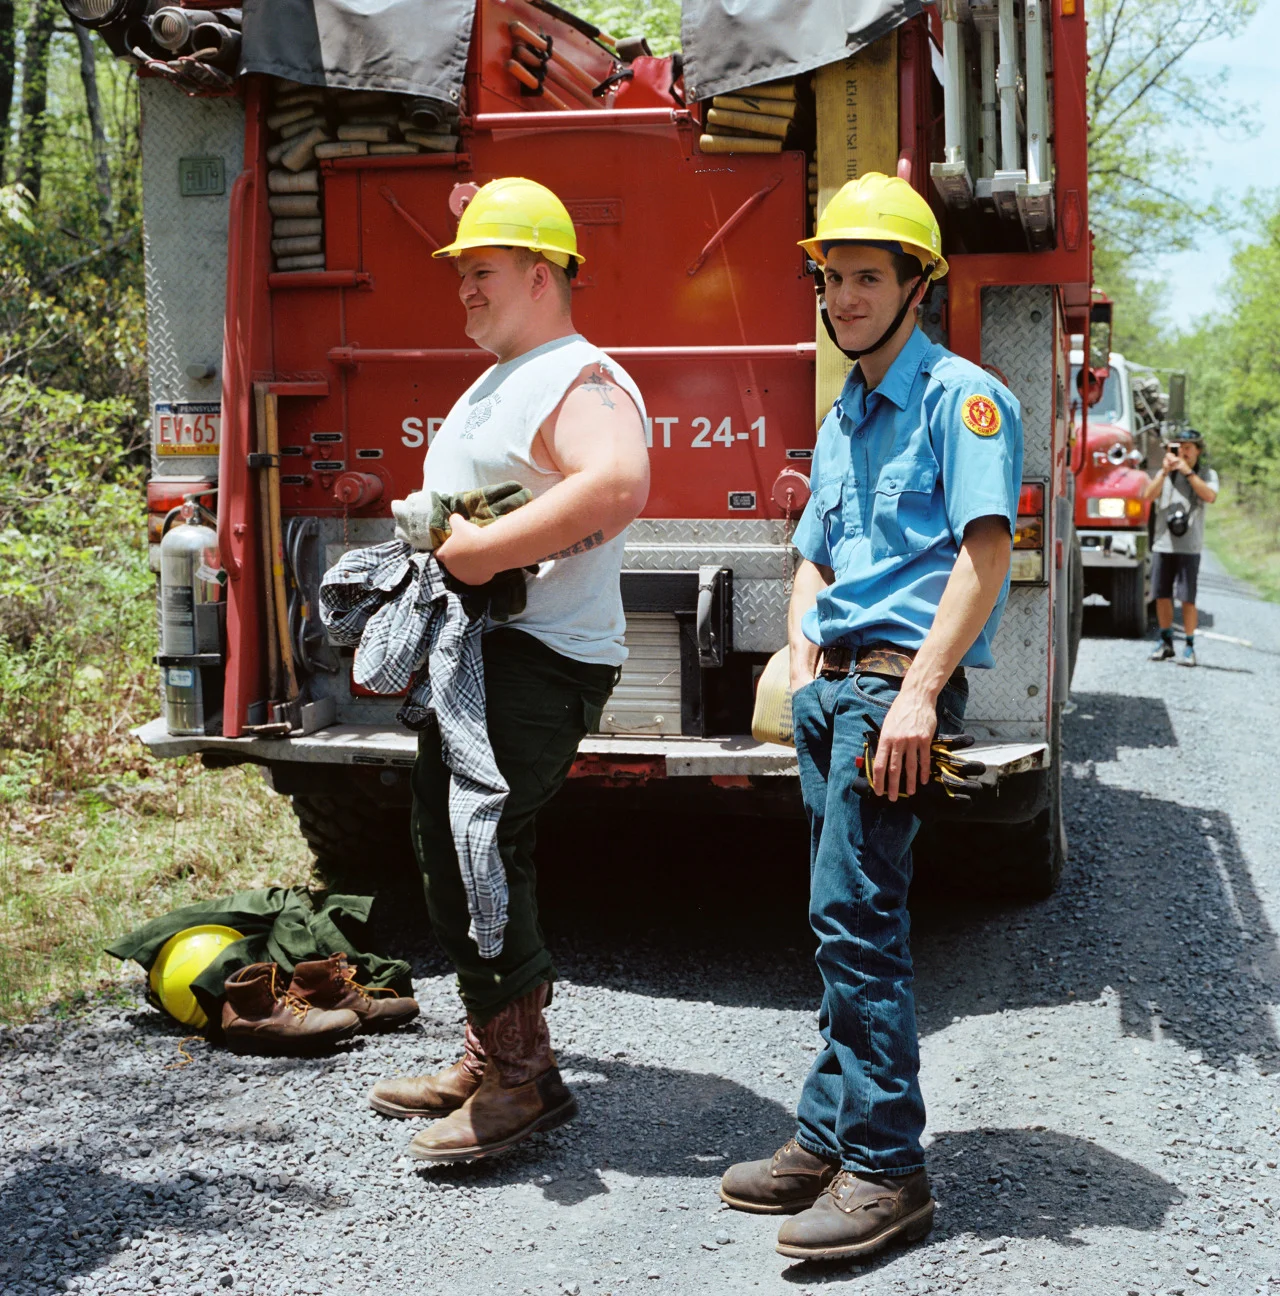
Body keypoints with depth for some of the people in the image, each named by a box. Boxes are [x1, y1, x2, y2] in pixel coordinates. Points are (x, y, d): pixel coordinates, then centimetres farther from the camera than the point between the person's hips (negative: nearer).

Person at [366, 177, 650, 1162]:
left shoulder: (580, 379, -13)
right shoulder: (499, 382, 22)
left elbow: (618, 487, -34)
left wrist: (484, 551, -29)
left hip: (538, 663, -11)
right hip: (474, 657, 11)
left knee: (474, 856, -15)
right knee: (458, 853, 15)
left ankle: (522, 1078, -4)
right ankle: (491, 1057, 26)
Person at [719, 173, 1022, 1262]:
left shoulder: (958, 395, -5)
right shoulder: (843, 420, 21)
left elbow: (986, 550, -15)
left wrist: (919, 692, -23)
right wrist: (803, 654, 7)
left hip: (899, 677, -8)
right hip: (833, 683, 8)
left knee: (854, 914, -12)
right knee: (847, 915, 11)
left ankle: (886, 1171, -4)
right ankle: (830, 1137, 18)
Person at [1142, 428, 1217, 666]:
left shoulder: (1207, 474, 5)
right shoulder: (1165, 473, 13)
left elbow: (1210, 496, -15)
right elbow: (1148, 495, -2)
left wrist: (1188, 472, -14)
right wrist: (1164, 471, -10)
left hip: (1189, 547, -3)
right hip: (1163, 543, 3)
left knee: (1187, 598, -6)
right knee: (1162, 595, 8)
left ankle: (1189, 646, 2)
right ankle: (1166, 642, 22)